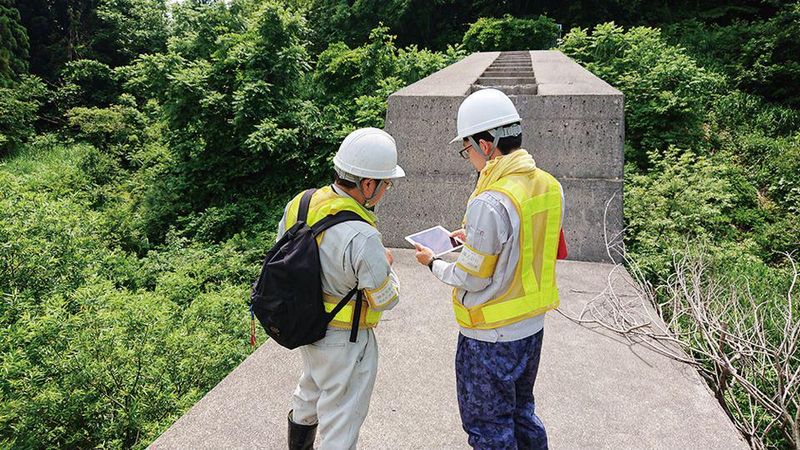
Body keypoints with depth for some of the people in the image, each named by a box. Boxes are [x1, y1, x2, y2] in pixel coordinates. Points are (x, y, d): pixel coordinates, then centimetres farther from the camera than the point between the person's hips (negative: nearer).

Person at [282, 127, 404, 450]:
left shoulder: (300, 203, -10)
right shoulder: (361, 237, -33)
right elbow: (385, 300, -20)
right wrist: (385, 265, -1)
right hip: (343, 341, -8)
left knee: (310, 393, 34)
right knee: (341, 420, 13)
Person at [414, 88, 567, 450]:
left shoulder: (489, 203, -28)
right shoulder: (550, 186, -2)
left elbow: (472, 279, -19)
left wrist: (433, 263, -1)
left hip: (491, 338, -8)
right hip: (532, 325, 8)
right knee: (522, 414, 26)